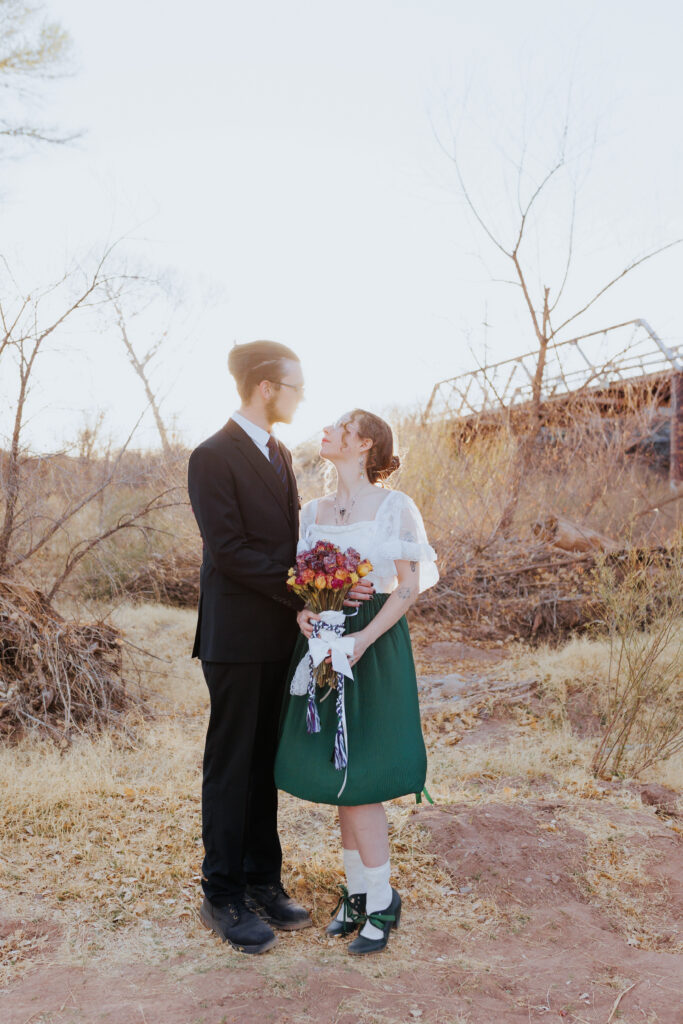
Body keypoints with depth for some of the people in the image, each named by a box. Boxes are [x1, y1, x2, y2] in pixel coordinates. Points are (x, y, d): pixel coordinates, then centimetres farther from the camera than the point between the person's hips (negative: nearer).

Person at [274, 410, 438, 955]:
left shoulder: (395, 506, -6)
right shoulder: (313, 511, 11)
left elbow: (409, 585, -10)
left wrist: (363, 639, -20)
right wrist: (304, 612, -9)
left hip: (375, 646, -6)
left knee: (355, 778, -6)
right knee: (336, 776, 11)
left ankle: (382, 897, 14)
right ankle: (357, 889, 27)